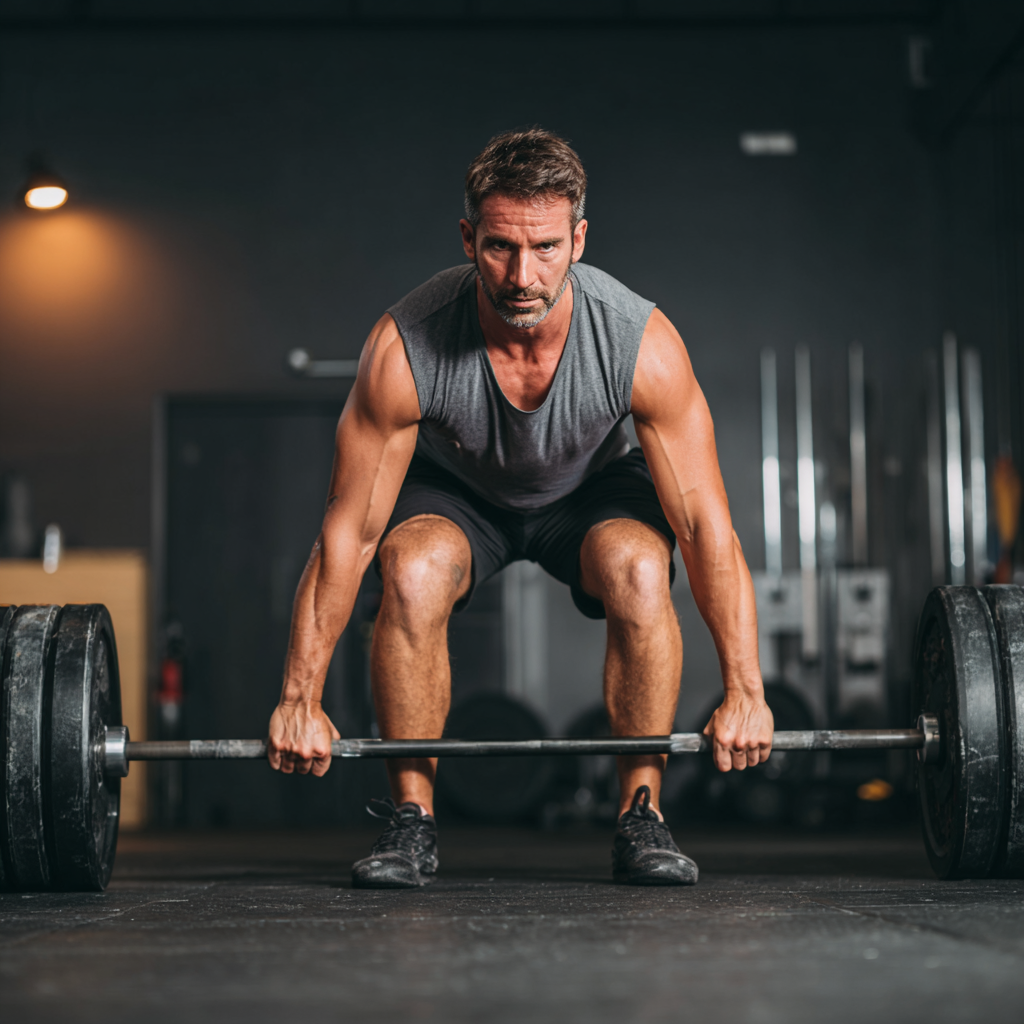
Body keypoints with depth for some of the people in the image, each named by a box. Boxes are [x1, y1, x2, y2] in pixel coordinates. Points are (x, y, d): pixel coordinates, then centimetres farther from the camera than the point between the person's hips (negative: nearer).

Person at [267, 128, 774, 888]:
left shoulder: (642, 342, -34)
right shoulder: (405, 349, -35)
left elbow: (706, 524, -27)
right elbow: (349, 533, -26)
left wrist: (745, 693, -28)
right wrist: (301, 700, -24)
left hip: (590, 487, 0)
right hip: (456, 490, 0)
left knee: (640, 569, -31)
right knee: (412, 574, -32)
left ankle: (641, 816, -15)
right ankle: (412, 819, -15)